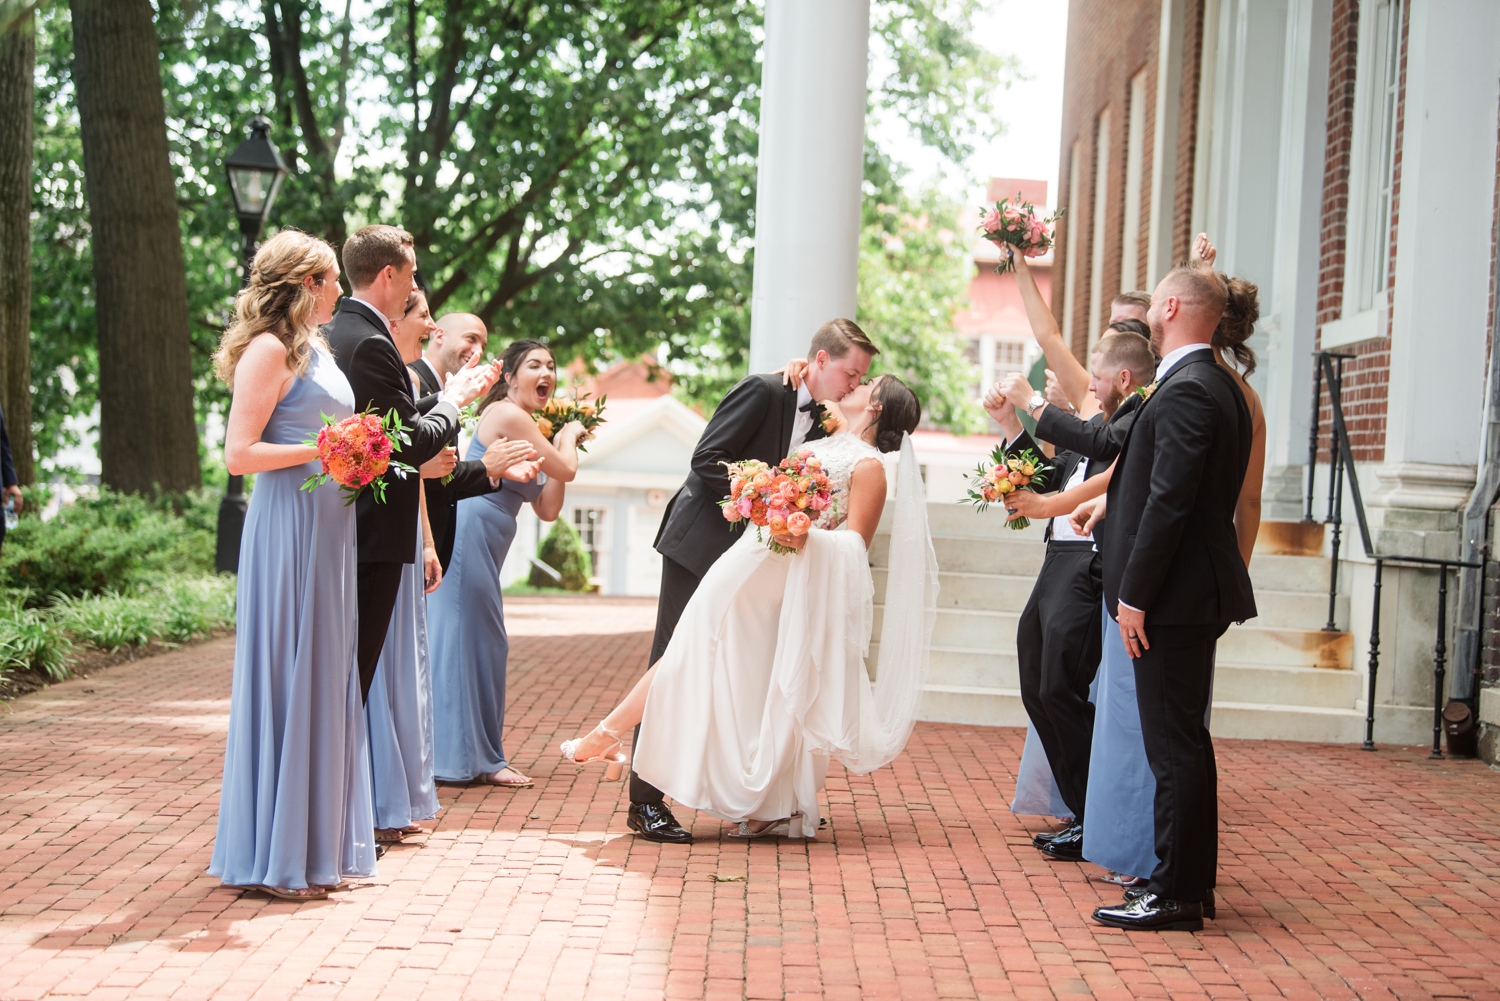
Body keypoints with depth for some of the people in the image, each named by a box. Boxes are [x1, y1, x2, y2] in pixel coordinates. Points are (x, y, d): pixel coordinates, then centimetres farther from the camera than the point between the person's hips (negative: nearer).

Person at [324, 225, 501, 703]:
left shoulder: (332, 334, 12)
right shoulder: (372, 343, -18)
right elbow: (413, 444, -17)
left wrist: (449, 394, 18)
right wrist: (451, 403, 0)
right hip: (374, 534, -10)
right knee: (355, 665, -5)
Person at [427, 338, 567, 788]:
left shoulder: (522, 426, 19)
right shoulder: (508, 415, -11)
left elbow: (548, 509, 13)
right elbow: (567, 470, -10)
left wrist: (559, 446, 9)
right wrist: (570, 435, 8)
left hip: (481, 544, 10)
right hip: (469, 531, -10)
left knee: (481, 643, 12)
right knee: (473, 639, -5)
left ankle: (473, 755, 18)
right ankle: (474, 756, 1)